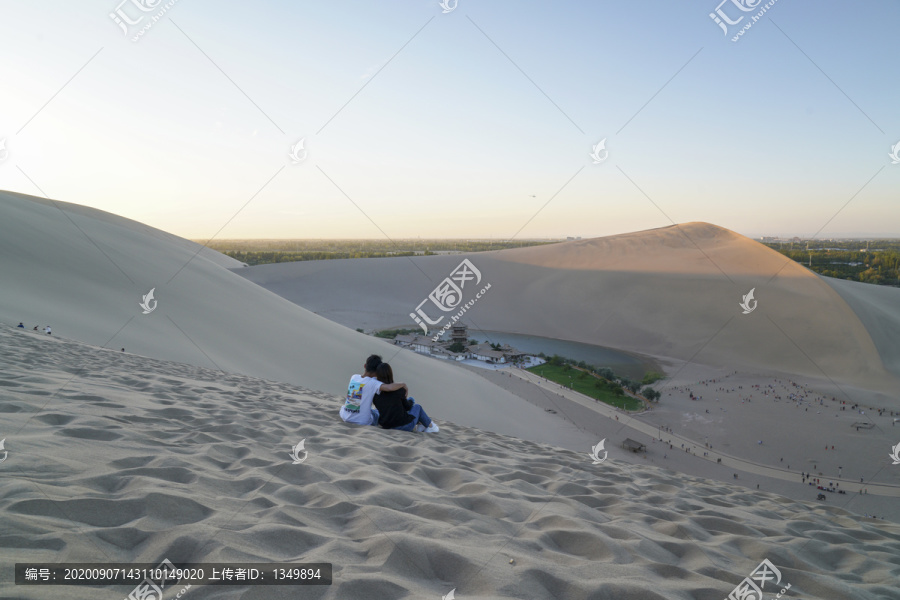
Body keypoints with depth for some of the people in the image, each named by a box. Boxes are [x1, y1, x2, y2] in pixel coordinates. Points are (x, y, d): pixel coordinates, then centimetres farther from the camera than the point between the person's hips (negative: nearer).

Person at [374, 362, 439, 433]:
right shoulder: (398, 389, -13)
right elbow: (407, 407, 0)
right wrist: (410, 400, 24)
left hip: (386, 426, 4)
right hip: (404, 426, -4)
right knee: (417, 407, 25)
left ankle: (419, 425, 40)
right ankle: (431, 426, 41)